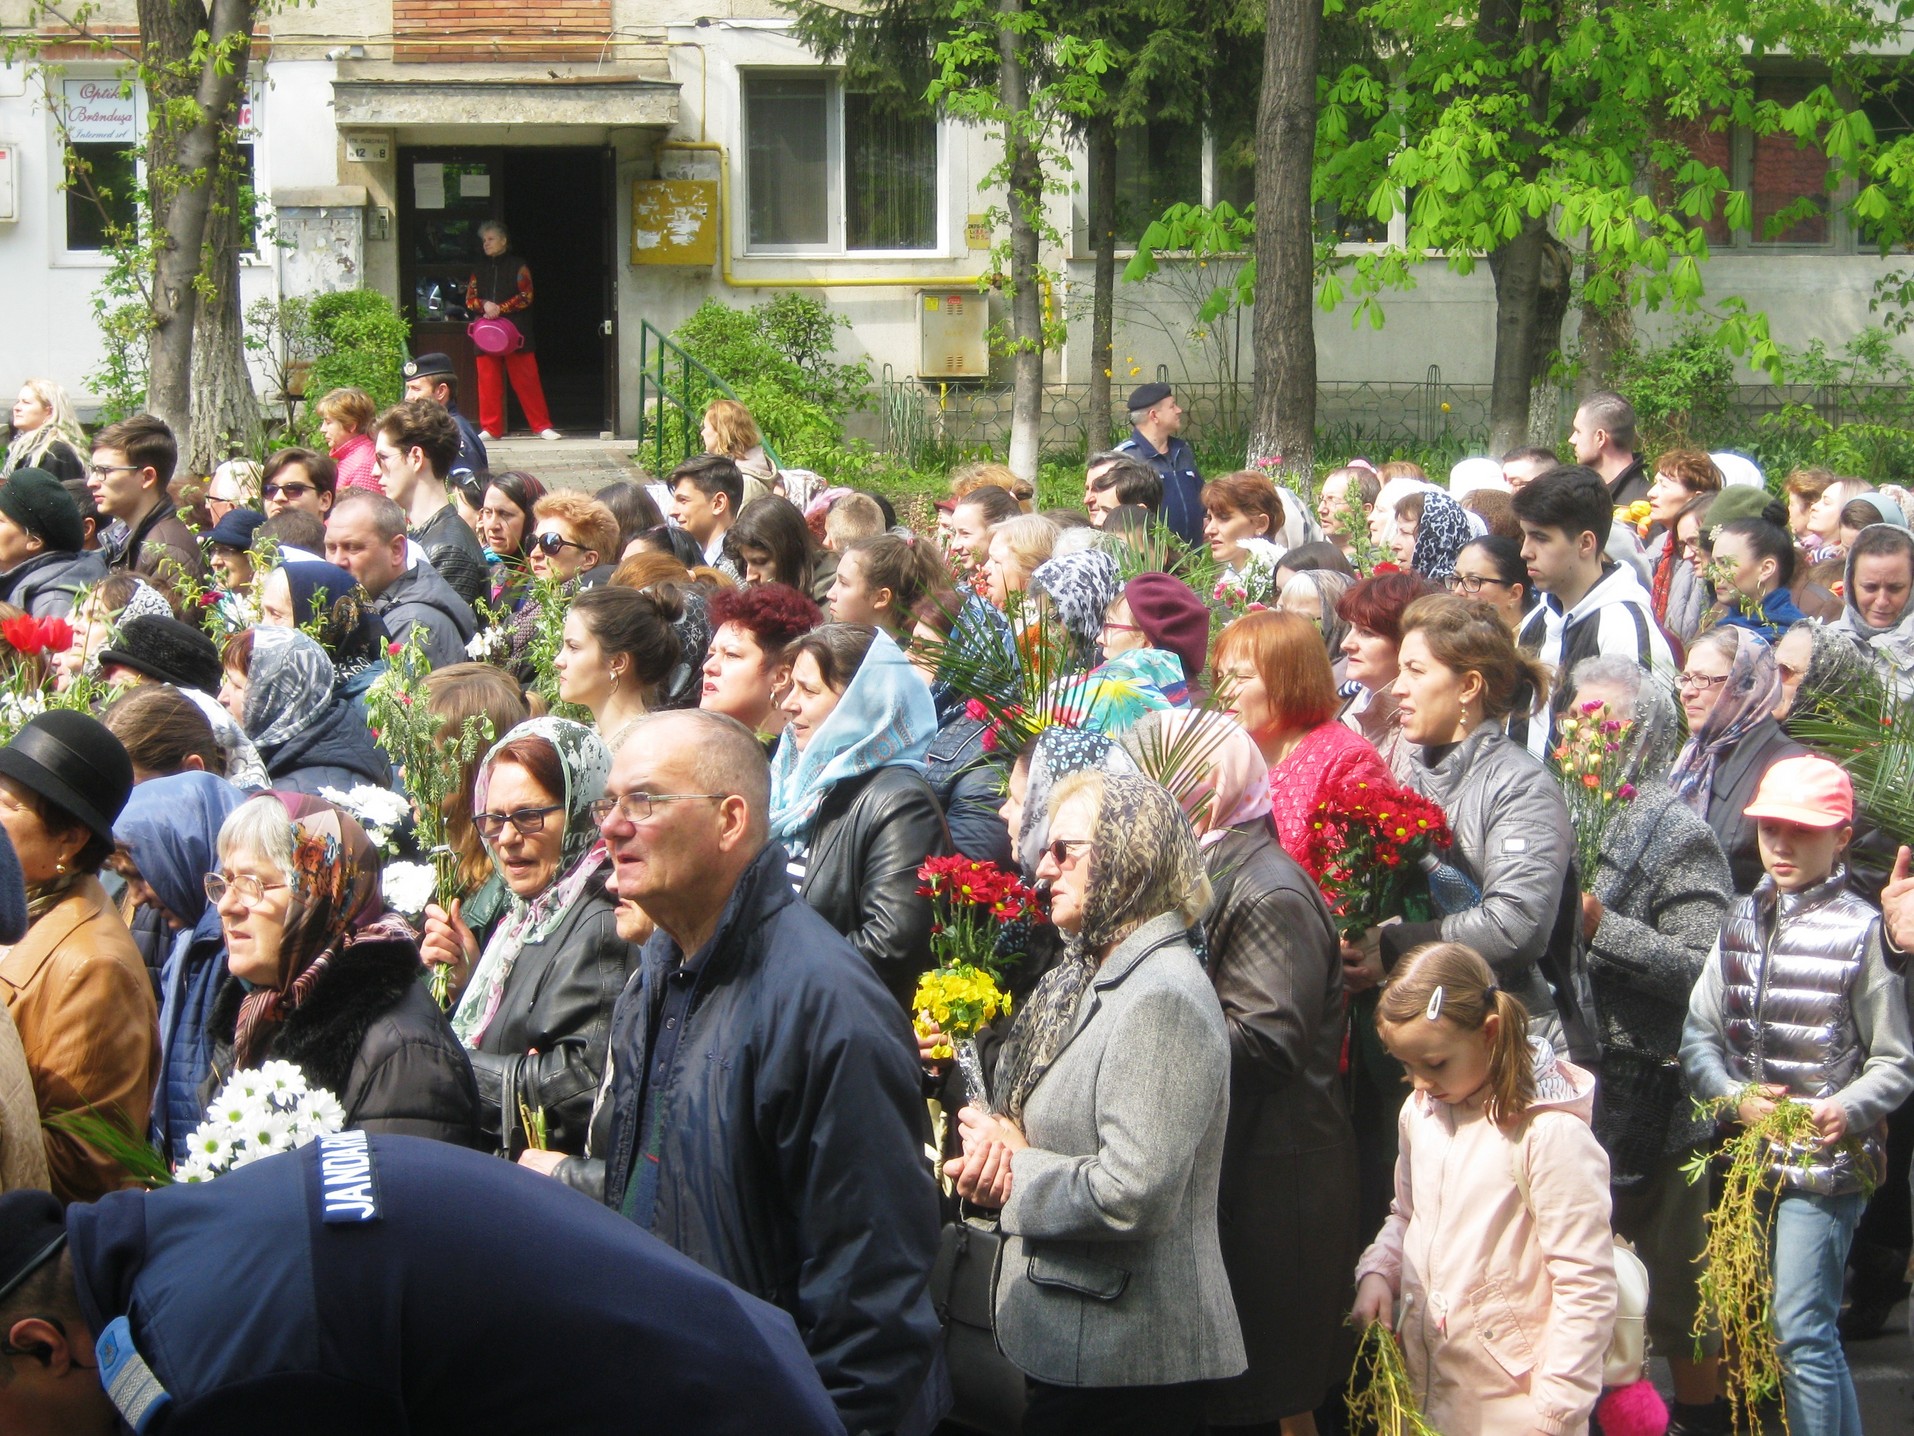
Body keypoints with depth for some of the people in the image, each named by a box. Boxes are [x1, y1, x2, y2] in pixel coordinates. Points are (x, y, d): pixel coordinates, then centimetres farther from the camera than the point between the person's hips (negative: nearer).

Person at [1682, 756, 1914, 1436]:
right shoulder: (1742, 921, 7)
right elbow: (1699, 1035, 6)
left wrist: (1848, 1110, -23)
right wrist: (1735, 1096, -11)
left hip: (1825, 1163, -6)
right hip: (1751, 1154, 6)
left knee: (1800, 1330, -7)